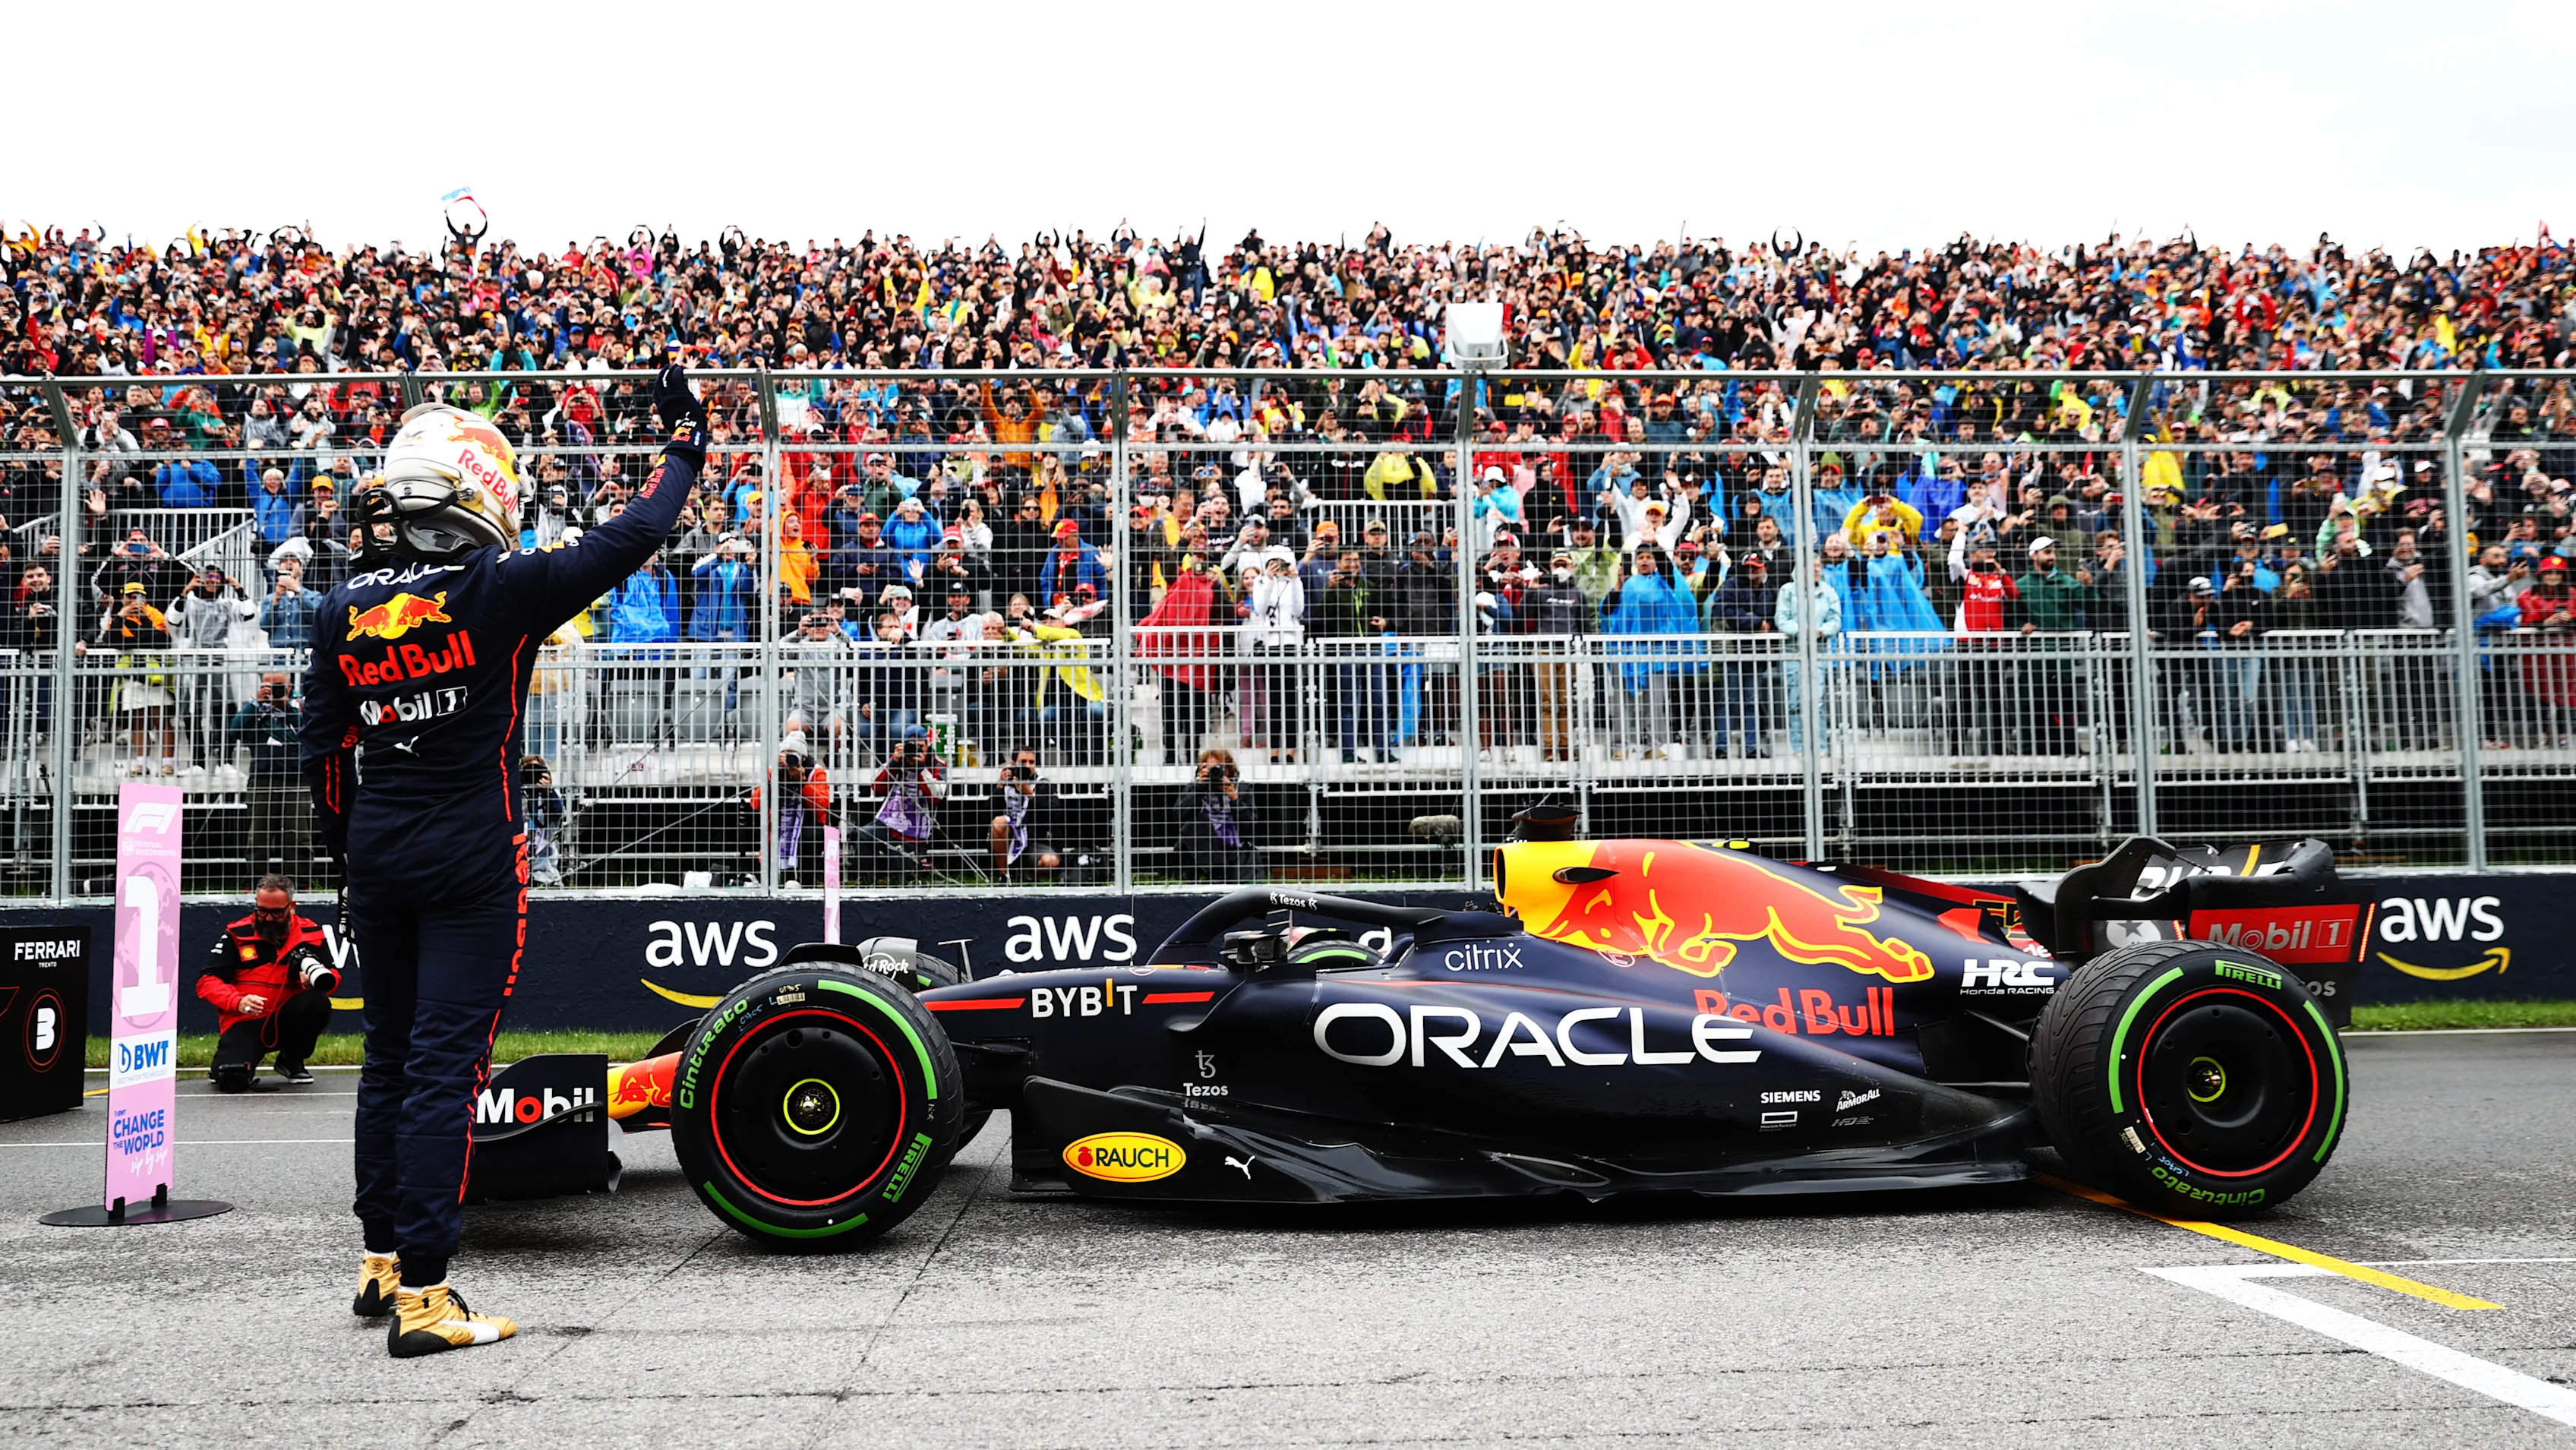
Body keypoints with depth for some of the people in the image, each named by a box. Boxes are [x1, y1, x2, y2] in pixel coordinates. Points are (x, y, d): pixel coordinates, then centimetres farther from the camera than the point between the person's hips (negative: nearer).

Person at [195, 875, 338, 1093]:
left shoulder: (310, 934, 4)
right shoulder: (237, 935, -1)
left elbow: (332, 978, 5)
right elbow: (207, 981, -3)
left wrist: (316, 981, -21)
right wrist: (237, 1002, -23)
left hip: (288, 1020, 2)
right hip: (244, 1022, -2)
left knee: (318, 1003, -30)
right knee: (232, 1080, -28)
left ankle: (291, 1062, 0)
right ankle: (229, 1061, 15)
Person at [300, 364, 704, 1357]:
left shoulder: (346, 610, 4)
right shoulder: (501, 589, -12)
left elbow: (322, 753, 8)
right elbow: (625, 542, -7)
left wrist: (349, 848, 20)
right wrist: (683, 447, 8)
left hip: (377, 855, 6)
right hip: (473, 861, -6)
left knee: (390, 1053, 18)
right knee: (444, 1064, -5)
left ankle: (382, 1258, 30)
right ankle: (421, 1294, -4)